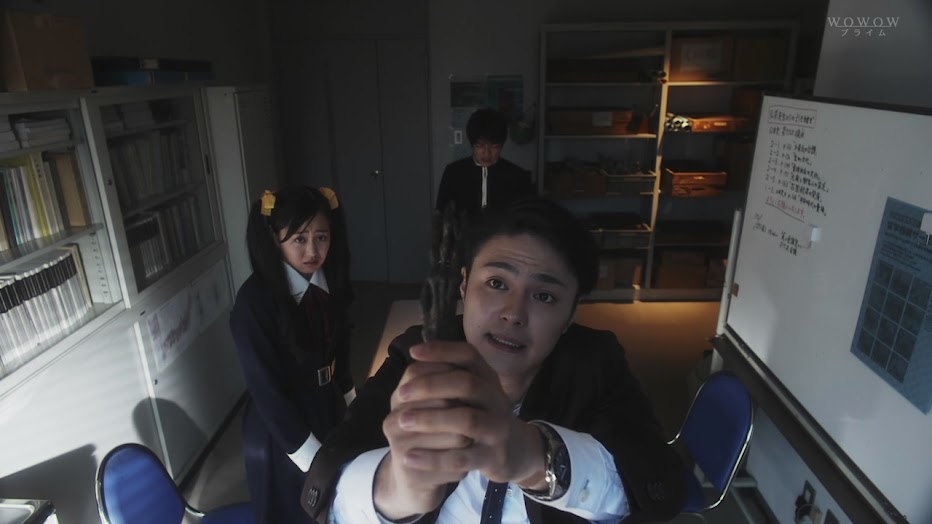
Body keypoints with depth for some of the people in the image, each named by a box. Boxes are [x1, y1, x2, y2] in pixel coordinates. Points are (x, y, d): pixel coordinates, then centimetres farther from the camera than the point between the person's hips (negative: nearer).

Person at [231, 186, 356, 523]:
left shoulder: (328, 281, -8)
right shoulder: (255, 300, -26)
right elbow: (265, 388, -21)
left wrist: (349, 402, 15)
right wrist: (310, 454, -16)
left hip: (329, 409, 6)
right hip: (281, 427, -5)